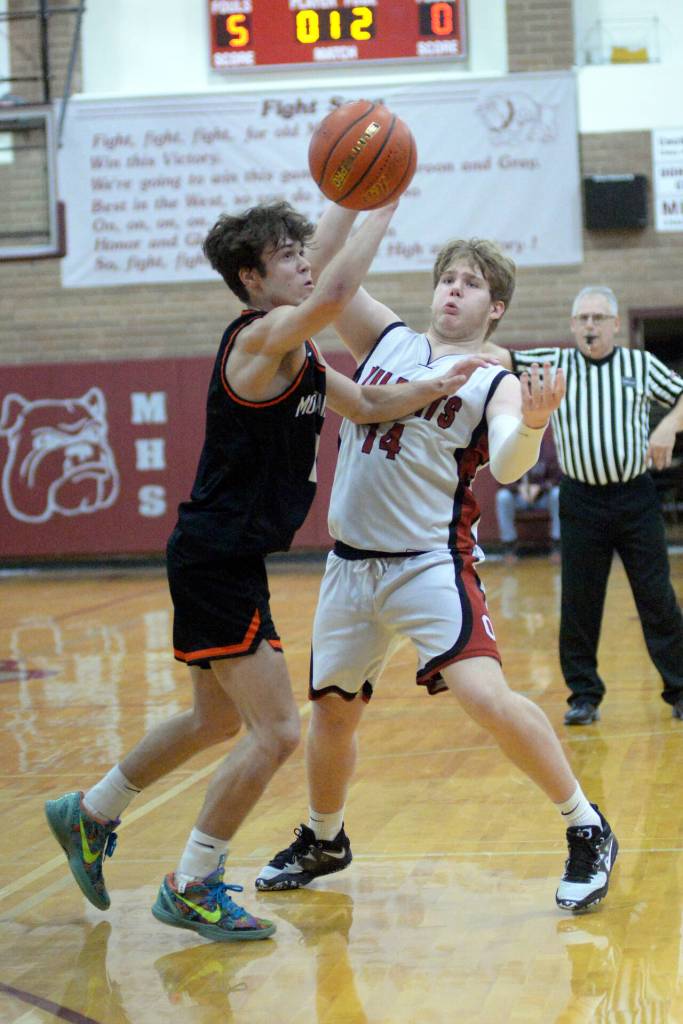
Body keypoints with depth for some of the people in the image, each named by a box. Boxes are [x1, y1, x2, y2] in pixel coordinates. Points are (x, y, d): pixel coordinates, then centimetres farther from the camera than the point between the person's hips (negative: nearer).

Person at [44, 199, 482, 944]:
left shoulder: (297, 355, 13)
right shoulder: (259, 337, -16)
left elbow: (363, 405, 25)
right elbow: (331, 295, -36)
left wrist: (430, 389, 9)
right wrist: (382, 211, -25)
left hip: (229, 563, 10)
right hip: (216, 560, -10)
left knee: (218, 720, 25)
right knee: (275, 731, -9)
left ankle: (90, 813, 39)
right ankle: (191, 888, 2)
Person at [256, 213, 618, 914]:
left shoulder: (495, 383, -5)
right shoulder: (387, 341, 9)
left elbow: (507, 466, -23)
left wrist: (532, 424, -45)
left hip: (431, 564, -5)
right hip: (350, 563, 5)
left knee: (486, 698, -22)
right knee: (331, 711, 16)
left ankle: (588, 834, -7)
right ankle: (322, 841, 41)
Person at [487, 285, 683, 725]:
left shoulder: (641, 363, 6)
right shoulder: (555, 364, 5)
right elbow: (500, 357, -4)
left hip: (636, 499, 0)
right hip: (581, 502, 1)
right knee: (579, 603, 2)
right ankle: (584, 695, 12)